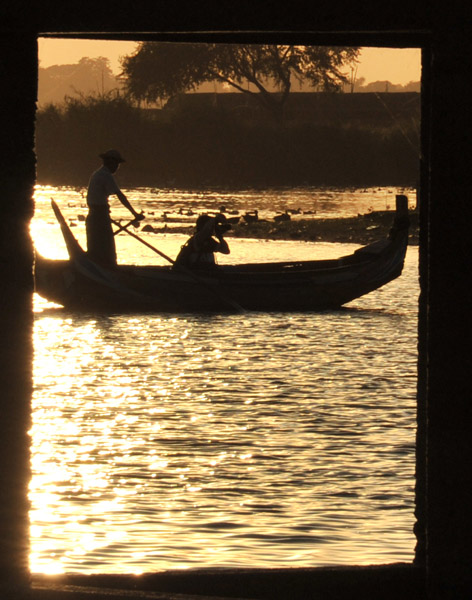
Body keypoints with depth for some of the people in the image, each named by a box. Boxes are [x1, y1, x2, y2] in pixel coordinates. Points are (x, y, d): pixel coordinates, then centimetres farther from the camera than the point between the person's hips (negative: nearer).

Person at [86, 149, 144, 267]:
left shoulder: (96, 174, 16)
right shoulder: (106, 176, -13)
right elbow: (120, 196, -19)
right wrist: (135, 213, -20)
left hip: (92, 216, 9)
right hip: (101, 217, -9)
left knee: (94, 252, 13)